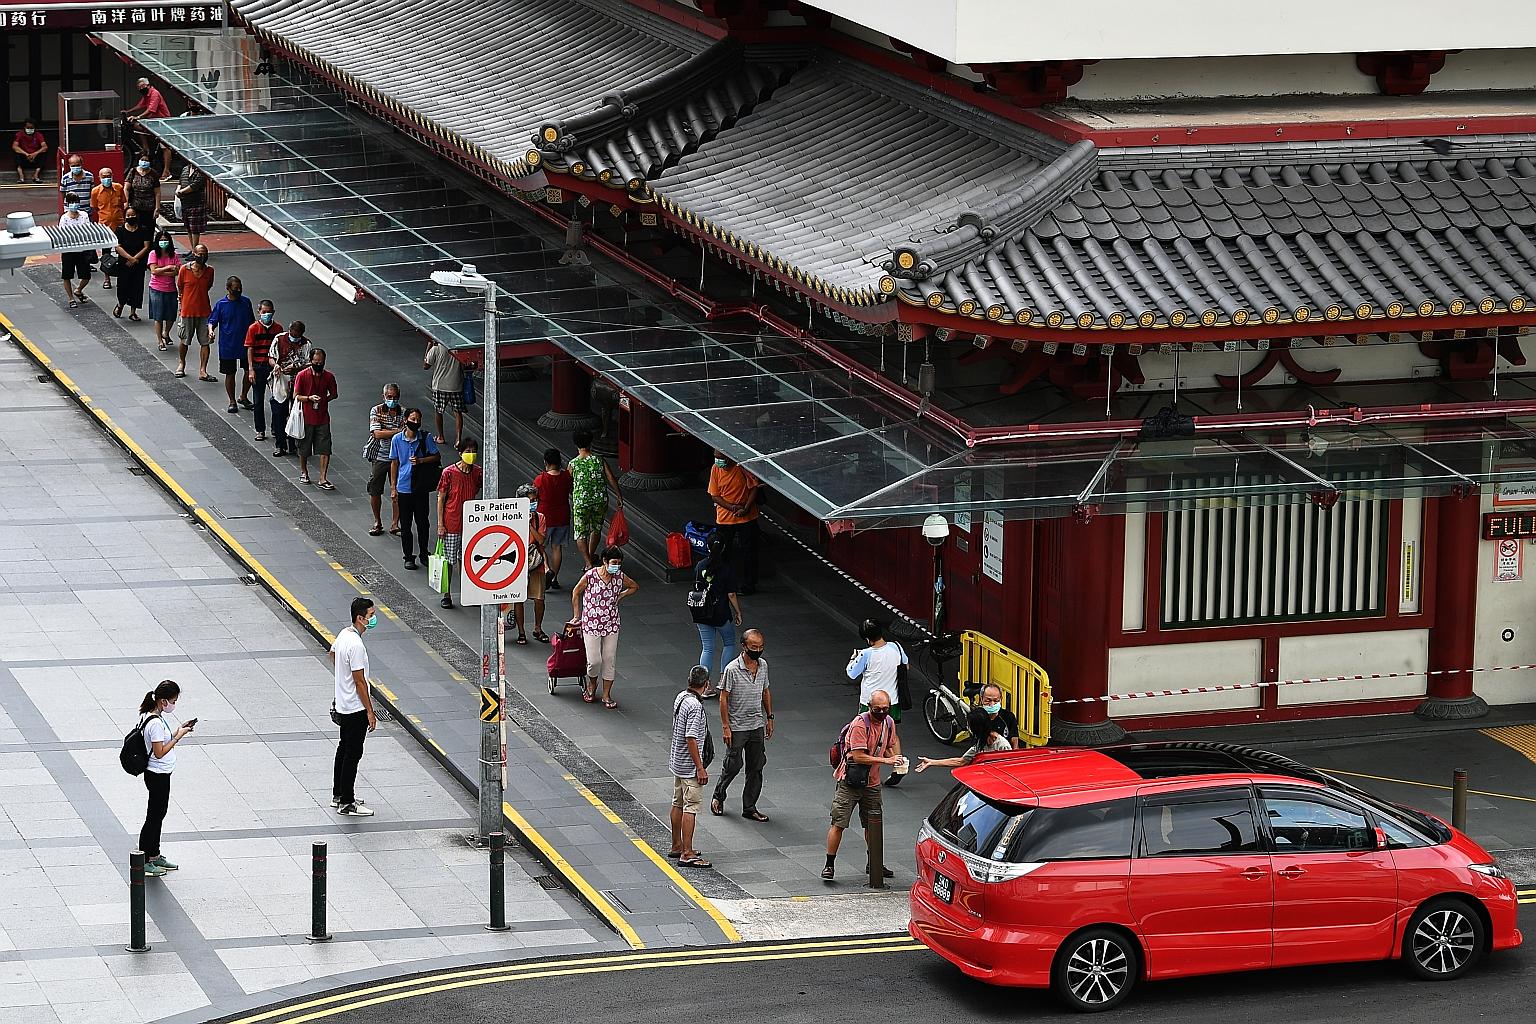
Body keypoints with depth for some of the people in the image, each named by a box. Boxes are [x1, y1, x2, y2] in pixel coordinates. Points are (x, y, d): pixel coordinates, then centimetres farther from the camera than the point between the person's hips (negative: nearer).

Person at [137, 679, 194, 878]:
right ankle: (144, 861, 11)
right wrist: (178, 737, -19)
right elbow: (159, 752, -25)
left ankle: (155, 856, 31)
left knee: (159, 814, 19)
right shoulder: (155, 723, -26)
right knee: (153, 817, 1)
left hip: (160, 774, 10)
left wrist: (178, 731, 5)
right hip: (158, 776, -10)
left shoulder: (156, 716, 4)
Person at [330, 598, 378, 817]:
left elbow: (332, 654, 25)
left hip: (343, 705, 10)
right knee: (353, 754, -2)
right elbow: (359, 682, -23)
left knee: (344, 749, 19)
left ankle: (338, 795, 29)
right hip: (355, 708, -10)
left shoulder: (344, 634, 3)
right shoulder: (356, 645, -26)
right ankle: (347, 804, 3)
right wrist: (370, 712, -17)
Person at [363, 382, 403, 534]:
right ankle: (377, 522, 22)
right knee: (375, 491, 5)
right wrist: (398, 432, -21)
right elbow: (377, 433, -16)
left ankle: (395, 524, 10)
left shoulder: (403, 413, 2)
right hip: (379, 457, -1)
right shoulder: (376, 411, -4)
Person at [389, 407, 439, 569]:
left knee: (422, 522, 9)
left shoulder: (426, 438, -5)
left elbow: (437, 457, 2)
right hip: (404, 487, 0)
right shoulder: (397, 439, -3)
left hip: (421, 487, 0)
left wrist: (421, 460, -16)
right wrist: (393, 487, 3)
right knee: (405, 525, 5)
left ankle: (424, 554, 24)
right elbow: (394, 463, 4)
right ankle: (408, 557, 16)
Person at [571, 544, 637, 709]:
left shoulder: (620, 577, -6)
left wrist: (620, 596, 2)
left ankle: (606, 695, 17)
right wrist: (576, 616, 4)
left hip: (611, 624, 3)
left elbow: (634, 587, 15)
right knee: (594, 660, -5)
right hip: (591, 624, -3)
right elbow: (576, 593, 0)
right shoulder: (590, 575, -16)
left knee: (610, 660, 4)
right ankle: (591, 685, 26)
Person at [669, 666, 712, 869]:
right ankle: (687, 854, -7)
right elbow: (691, 739, -25)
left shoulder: (680, 698, 5)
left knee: (678, 804, 17)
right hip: (690, 766, -10)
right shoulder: (695, 706, -23)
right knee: (690, 808, -7)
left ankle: (677, 846, 28)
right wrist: (700, 768, -20)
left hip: (677, 761, 10)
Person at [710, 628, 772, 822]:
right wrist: (725, 727, -15)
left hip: (757, 726, 5)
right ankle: (718, 796, 29)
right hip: (736, 727, -5)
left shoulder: (763, 665, 1)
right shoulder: (732, 669, -17)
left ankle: (749, 808, 15)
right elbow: (723, 698, -13)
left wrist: (769, 718, 14)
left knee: (756, 768, 6)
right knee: (733, 765, 3)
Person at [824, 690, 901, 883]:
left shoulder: (888, 723, 3)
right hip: (849, 781, -7)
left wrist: (896, 759, 0)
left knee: (873, 824, 14)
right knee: (838, 824, -7)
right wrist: (885, 760, -26)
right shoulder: (860, 724, -20)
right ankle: (829, 865, 0)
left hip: (872, 782, 7)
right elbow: (859, 756, -25)